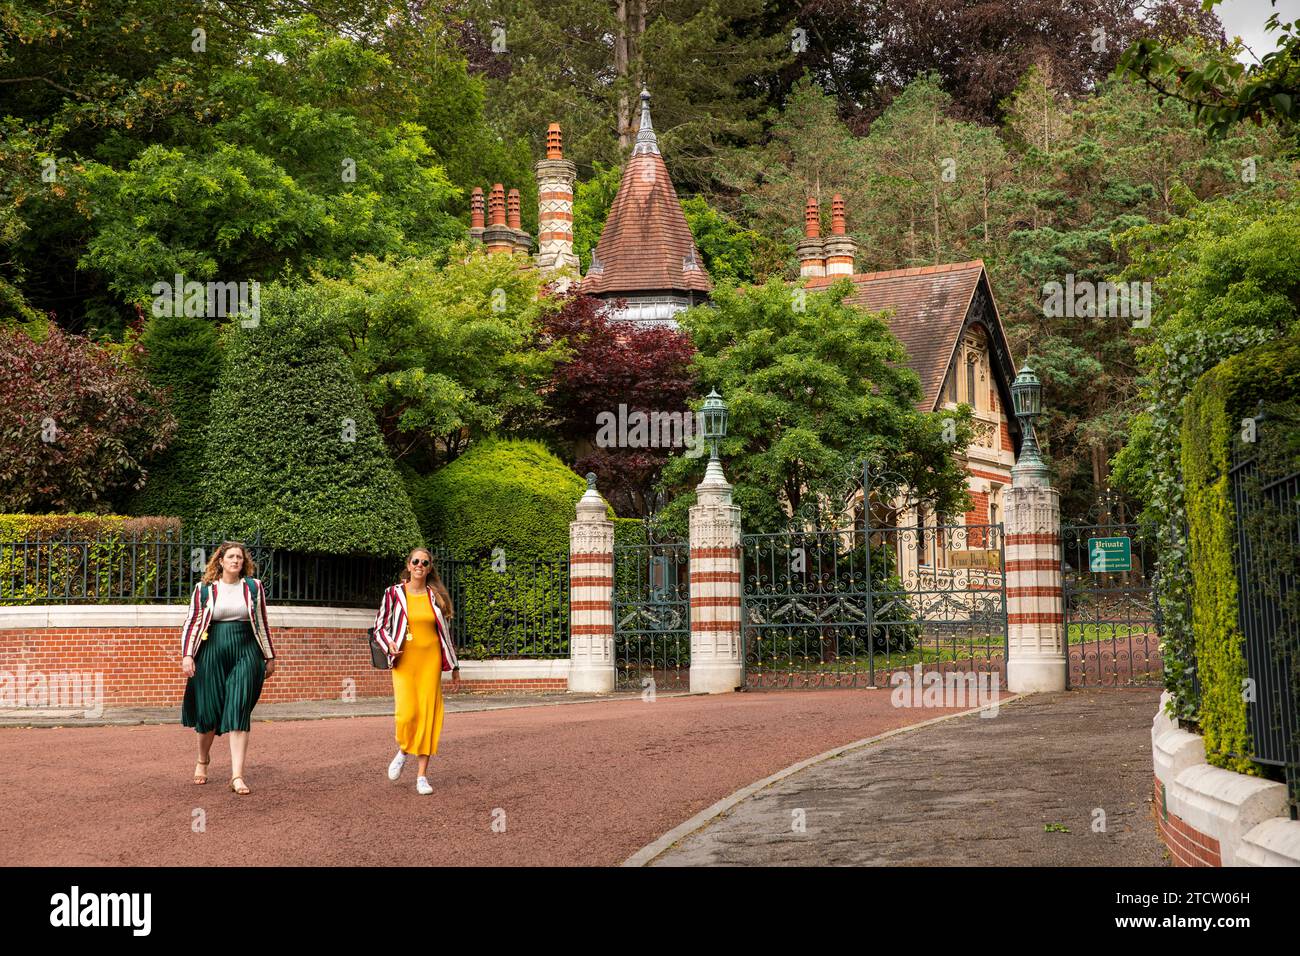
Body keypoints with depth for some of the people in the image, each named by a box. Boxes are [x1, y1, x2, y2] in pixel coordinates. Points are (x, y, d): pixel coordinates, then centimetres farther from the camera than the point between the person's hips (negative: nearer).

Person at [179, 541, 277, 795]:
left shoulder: (254, 587, 7)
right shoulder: (204, 589, 4)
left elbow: (262, 624, 12)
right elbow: (192, 623, 3)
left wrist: (270, 657, 14)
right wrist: (187, 655, -7)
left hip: (246, 654, 0)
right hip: (212, 653, 0)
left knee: (239, 714, -9)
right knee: (208, 711, 6)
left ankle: (237, 776, -11)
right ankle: (203, 760, 35)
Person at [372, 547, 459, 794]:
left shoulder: (436, 595, 8)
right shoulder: (394, 593, 2)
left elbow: (444, 630, 16)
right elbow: (380, 627, 5)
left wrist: (453, 663, 18)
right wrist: (389, 644, -15)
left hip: (431, 661, 2)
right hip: (404, 660, -2)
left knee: (428, 714, -3)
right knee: (407, 714, -16)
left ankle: (422, 775, 4)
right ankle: (402, 751, 18)